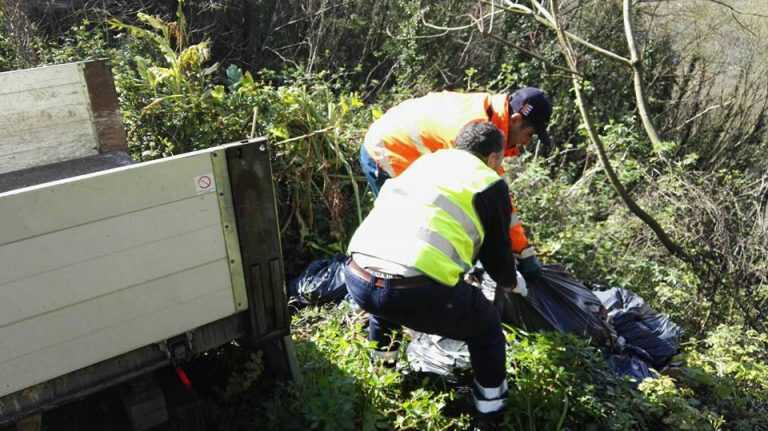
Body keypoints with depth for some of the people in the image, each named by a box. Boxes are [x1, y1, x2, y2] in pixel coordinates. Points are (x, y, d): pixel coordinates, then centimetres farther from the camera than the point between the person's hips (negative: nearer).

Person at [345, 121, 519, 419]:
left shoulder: (424, 161, 29)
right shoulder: (490, 184, 13)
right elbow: (497, 252, 21)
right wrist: (510, 280, 46)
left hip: (357, 279, 6)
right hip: (418, 292, -6)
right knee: (487, 326, 23)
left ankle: (382, 363, 54)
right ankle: (490, 403, 33)